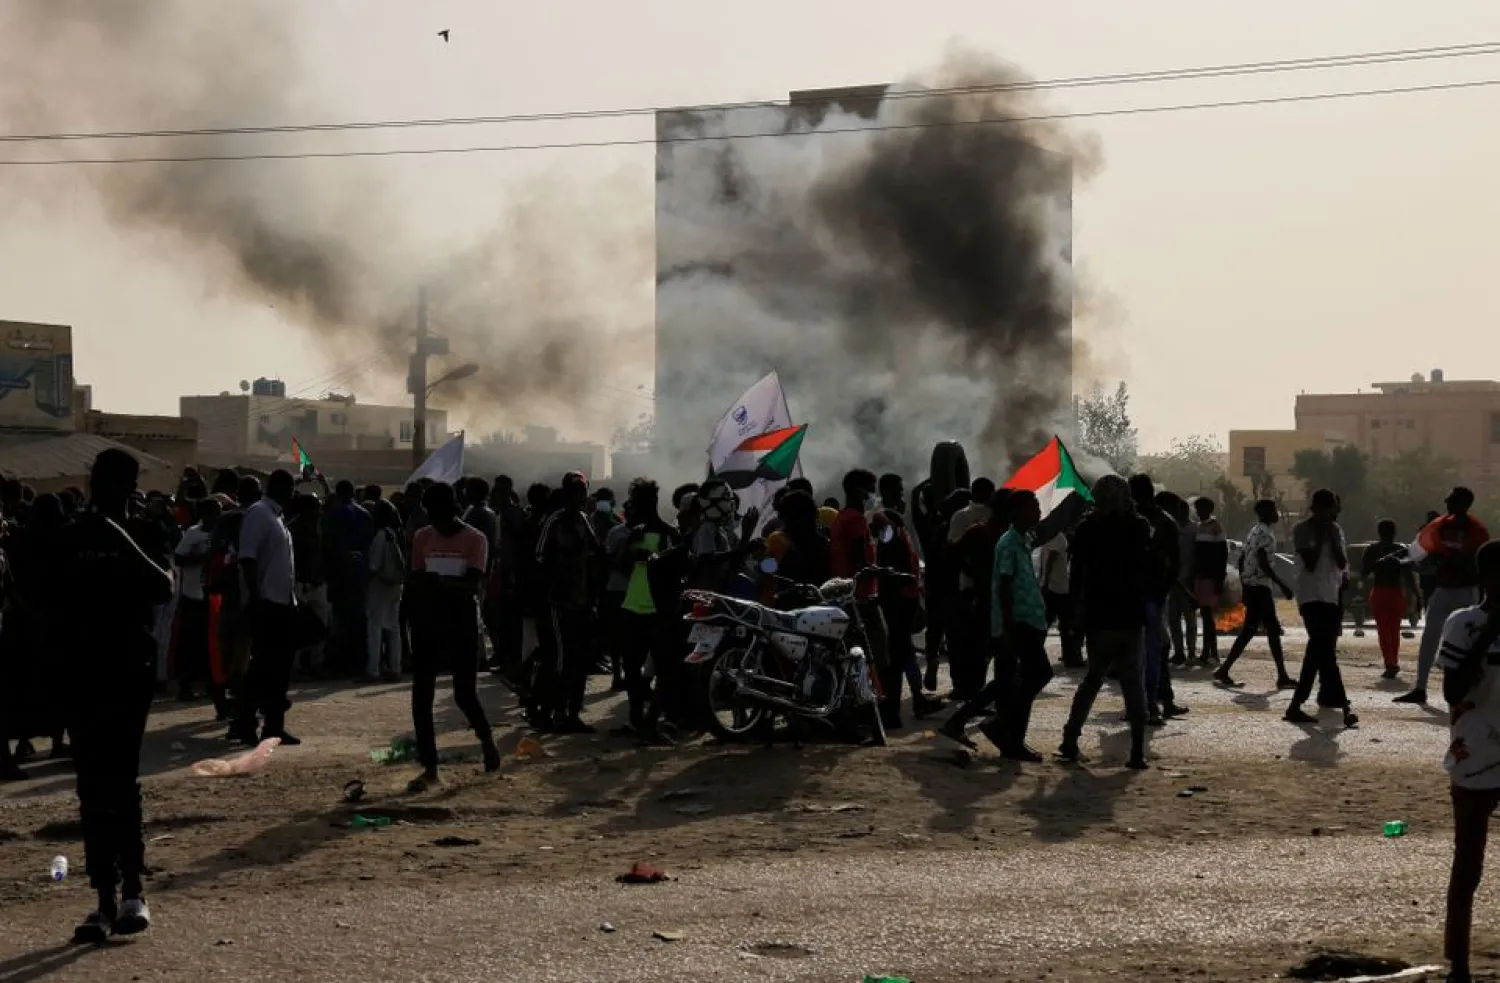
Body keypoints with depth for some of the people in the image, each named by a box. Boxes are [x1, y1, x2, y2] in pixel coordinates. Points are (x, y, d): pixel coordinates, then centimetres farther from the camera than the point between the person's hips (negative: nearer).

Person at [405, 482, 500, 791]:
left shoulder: (475, 539, -8)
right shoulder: (422, 538, 3)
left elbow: (473, 584, -20)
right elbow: (416, 583, 7)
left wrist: (442, 582, -38)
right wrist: (415, 623, 1)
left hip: (462, 623, -3)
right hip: (428, 623, 4)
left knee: (465, 694, -1)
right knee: (421, 697, -2)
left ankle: (486, 738, 30)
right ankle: (429, 767, 5)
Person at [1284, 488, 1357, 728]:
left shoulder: (1336, 530, 13)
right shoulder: (1302, 530, -5)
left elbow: (1342, 563, 3)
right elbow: (1310, 563, -14)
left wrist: (1331, 538, -6)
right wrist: (1320, 538, -13)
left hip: (1332, 595, 7)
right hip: (1311, 596, -7)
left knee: (1319, 650, 9)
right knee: (1324, 650, -16)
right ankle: (1344, 705, -21)